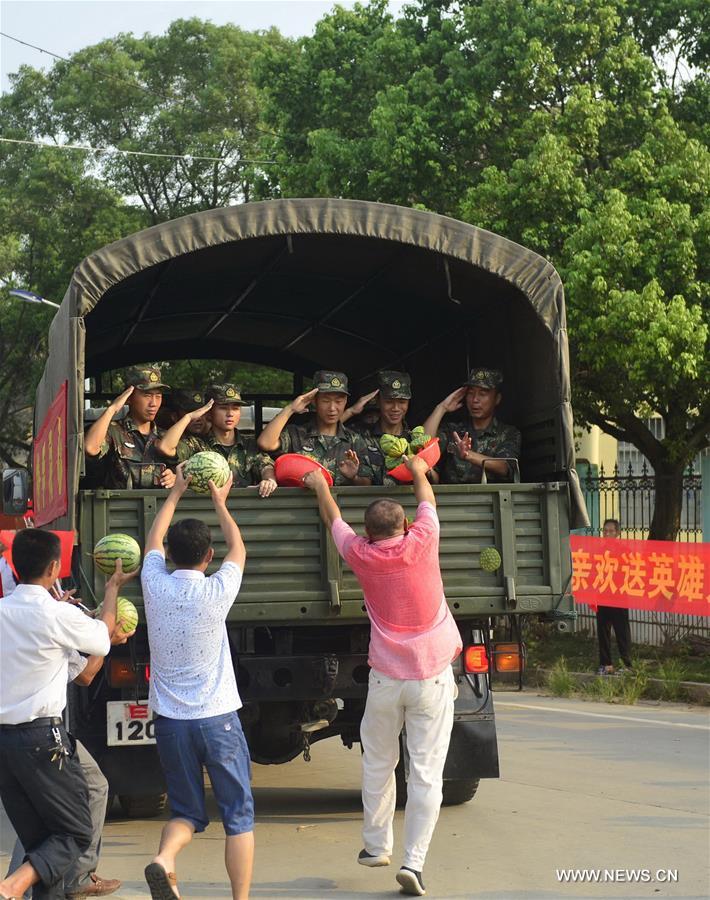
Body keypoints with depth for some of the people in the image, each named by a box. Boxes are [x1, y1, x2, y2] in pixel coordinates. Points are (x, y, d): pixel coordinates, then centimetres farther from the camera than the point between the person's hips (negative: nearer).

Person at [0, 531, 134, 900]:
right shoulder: (58, 615, -12)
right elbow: (102, 638, 8)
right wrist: (112, 589, 24)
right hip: (42, 737, -6)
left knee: (37, 840, 14)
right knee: (76, 834, 3)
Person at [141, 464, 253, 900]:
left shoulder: (156, 587, -4)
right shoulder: (215, 592, -10)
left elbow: (153, 540, 18)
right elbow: (238, 548, 11)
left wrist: (176, 493, 29)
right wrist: (220, 502, 25)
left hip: (170, 720, 3)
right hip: (217, 718, -3)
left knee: (187, 812, 13)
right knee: (239, 816, 7)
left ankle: (164, 858, -16)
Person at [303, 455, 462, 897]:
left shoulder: (361, 554, 0)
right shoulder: (421, 543, -4)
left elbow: (334, 519, 20)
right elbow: (428, 501, 16)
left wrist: (321, 487, 39)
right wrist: (418, 470, 36)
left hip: (386, 677, 2)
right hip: (432, 677, -2)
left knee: (378, 764, 19)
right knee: (427, 772, -2)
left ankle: (376, 845, 28)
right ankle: (414, 861, -8)